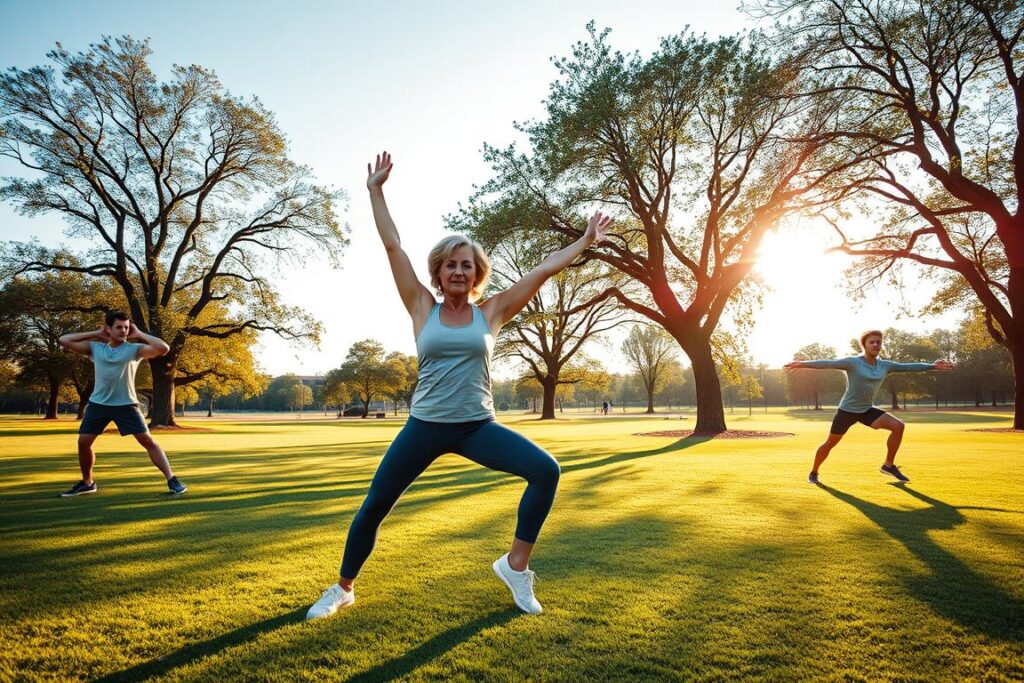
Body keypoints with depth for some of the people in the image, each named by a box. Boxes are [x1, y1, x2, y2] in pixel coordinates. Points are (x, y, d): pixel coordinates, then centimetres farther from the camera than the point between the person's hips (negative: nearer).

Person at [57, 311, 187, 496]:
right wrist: (95, 334, 1)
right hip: (98, 403, 4)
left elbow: (163, 348, -22)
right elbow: (64, 340, 4)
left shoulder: (134, 349, -8)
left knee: (148, 441, -10)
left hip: (126, 404, -4)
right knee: (83, 442, 8)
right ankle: (87, 483, 31)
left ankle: (172, 480, -9)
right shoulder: (95, 348, 2)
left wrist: (139, 334, -11)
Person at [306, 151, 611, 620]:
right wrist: (375, 191, 3)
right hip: (425, 426, 0)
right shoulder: (423, 310, 1)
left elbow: (544, 270, 2)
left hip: (477, 426, 1)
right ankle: (343, 589, 31)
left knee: (546, 470, -18)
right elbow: (393, 247, 0)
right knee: (373, 507, 4)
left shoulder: (491, 313, 2)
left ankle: (515, 566, 0)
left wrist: (585, 242, 4)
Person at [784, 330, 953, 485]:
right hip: (847, 410, -5)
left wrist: (932, 366, 3)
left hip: (867, 410, 5)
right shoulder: (852, 362, -15)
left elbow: (907, 366, 8)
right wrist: (803, 364, -38)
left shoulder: (884, 365, 2)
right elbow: (828, 364, -25)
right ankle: (813, 472, 23)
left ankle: (888, 465, 4)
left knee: (898, 426, -11)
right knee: (830, 443, 3)